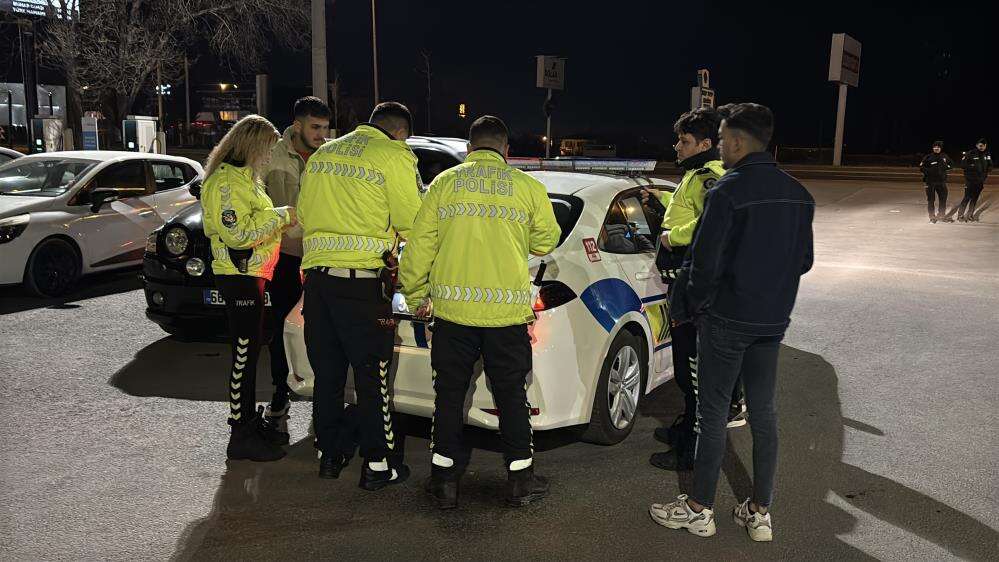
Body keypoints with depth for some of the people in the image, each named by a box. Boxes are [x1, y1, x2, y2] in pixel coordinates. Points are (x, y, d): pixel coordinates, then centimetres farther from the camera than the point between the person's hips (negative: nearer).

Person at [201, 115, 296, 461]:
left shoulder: (244, 178, 19)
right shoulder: (226, 181, -15)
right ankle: (241, 436, 1)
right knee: (244, 355, -6)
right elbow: (238, 233, -23)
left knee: (251, 351, 16)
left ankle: (250, 421, 27)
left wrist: (283, 220, 13)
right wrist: (280, 215, -16)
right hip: (238, 277, -11)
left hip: (251, 275, 11)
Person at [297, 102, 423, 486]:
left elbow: (304, 215, 22)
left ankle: (328, 455, 26)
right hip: (361, 279, -6)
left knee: (327, 371, 15)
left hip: (316, 274, 6)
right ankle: (378, 465, 12)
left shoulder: (322, 154, 18)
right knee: (371, 376, 4)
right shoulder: (395, 156, -3)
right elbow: (411, 223, -2)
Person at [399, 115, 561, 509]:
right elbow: (546, 241, 14)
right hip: (507, 311, 0)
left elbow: (420, 244, 2)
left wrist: (416, 295, 12)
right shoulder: (528, 187, 3)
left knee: (450, 394, 12)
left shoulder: (444, 183, 4)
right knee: (511, 396, 12)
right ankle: (520, 480, 20)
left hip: (453, 307, 0)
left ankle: (445, 480, 18)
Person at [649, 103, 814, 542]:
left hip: (726, 320, -7)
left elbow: (705, 264, -18)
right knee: (763, 412, 13)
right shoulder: (798, 194, 5)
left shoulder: (727, 192, -18)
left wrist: (686, 307, -3)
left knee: (713, 413, 4)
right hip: (774, 321, 7)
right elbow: (804, 260, 12)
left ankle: (699, 508, 16)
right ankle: (759, 512, 22)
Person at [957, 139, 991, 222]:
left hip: (980, 180, 5)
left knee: (975, 198, 10)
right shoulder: (970, 154, -9)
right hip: (970, 180, -5)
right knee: (967, 197, -8)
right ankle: (960, 214, -1)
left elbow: (990, 165, 18)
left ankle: (970, 215, 19)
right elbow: (963, 164, -10)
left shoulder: (987, 155, 7)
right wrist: (973, 166, -19)